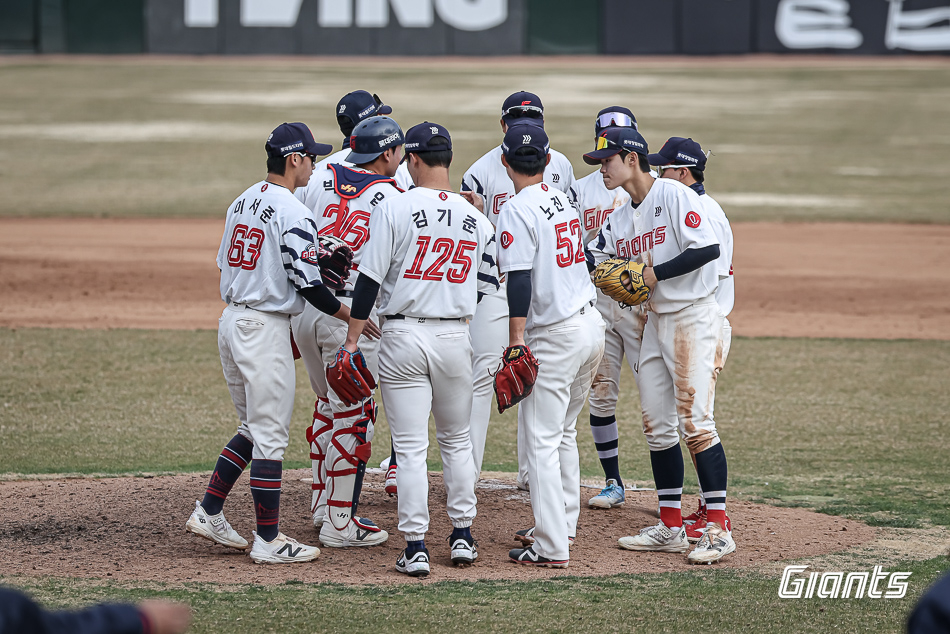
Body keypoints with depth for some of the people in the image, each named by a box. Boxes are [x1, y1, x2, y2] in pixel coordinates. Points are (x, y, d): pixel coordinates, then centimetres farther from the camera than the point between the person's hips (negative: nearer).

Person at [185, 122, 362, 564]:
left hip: (231, 320, 9)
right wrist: (351, 316, -6)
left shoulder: (242, 203, 12)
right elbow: (307, 283, -17)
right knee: (269, 433, -4)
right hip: (266, 328, -9)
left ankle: (209, 512, 18)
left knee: (254, 427, 20)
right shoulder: (293, 214, -15)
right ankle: (268, 541, -1)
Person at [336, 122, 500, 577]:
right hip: (456, 337, 3)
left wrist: (352, 339, -7)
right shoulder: (476, 220, 4)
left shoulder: (394, 209, -9)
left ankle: (415, 548, -2)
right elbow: (486, 288, 9)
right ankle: (462, 537, 22)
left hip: (403, 334, -3)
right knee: (456, 440, 19)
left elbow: (370, 279, -11)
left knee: (410, 446, -1)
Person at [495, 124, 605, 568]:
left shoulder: (518, 209, -14)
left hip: (556, 335, -9)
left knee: (540, 438, -5)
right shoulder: (563, 201, 12)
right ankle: (564, 523, 32)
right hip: (592, 324, 9)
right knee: (563, 431, 23)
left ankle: (551, 547, -9)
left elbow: (520, 278, -22)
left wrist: (517, 338, -24)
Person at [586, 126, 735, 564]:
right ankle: (670, 528, 16)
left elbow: (707, 249, -20)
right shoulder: (620, 219, 13)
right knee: (657, 426, 9)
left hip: (692, 318, -9)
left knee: (695, 422, -13)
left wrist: (656, 274, -19)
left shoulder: (675, 196, -12)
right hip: (654, 322, 9)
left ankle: (718, 529, -11)